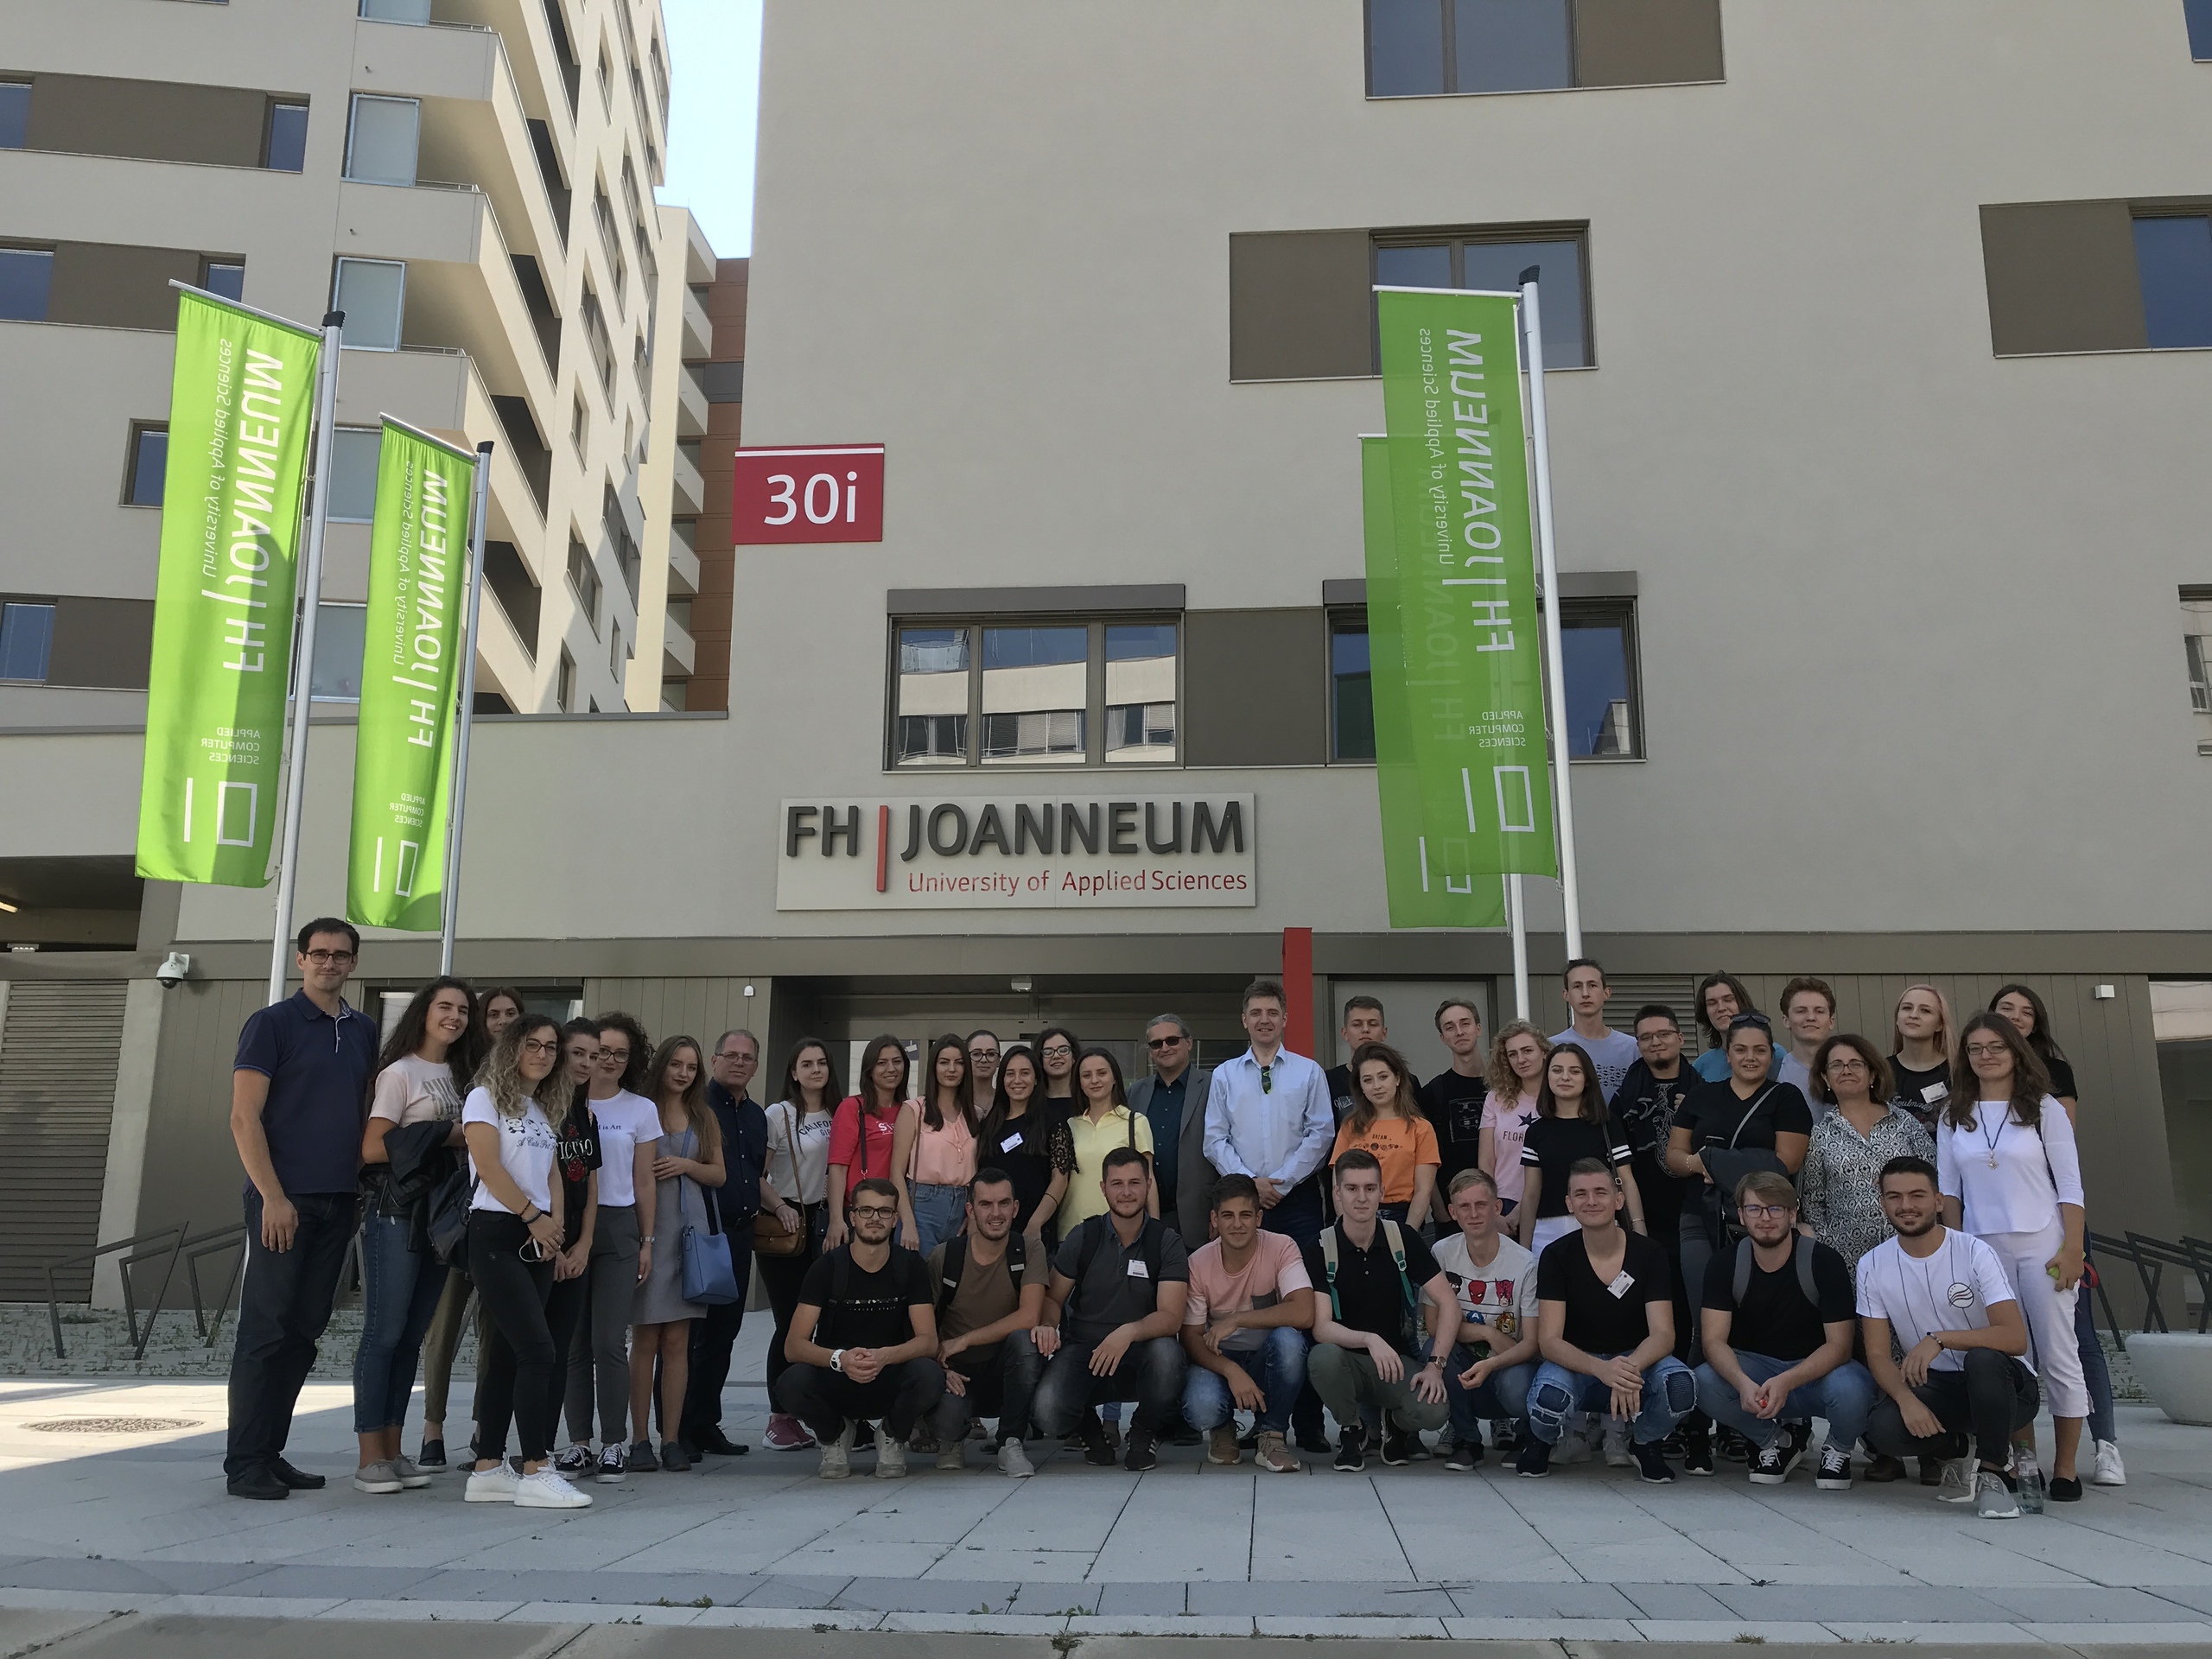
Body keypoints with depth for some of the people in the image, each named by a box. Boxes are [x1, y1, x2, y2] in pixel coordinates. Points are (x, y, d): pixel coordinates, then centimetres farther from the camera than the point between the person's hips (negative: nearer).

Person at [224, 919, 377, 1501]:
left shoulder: (364, 1031, 14)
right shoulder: (271, 1023, -3)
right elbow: (244, 1118, -8)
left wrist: (365, 1189, 11)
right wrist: (273, 1196, -15)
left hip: (339, 1202, 6)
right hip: (283, 1200, -6)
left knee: (303, 1333, 9)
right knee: (266, 1331, -4)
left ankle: (271, 1454, 17)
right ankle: (244, 1463, 3)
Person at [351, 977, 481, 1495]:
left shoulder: (461, 1075, 15)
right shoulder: (400, 1072, -5)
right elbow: (372, 1149, -12)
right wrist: (442, 1137, -12)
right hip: (395, 1211, -7)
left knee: (413, 1334, 9)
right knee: (384, 1330, -6)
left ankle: (393, 1449, 14)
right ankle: (370, 1457, -2)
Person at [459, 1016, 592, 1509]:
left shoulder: (543, 1111, 20)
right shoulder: (485, 1099, -2)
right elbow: (489, 1168, -11)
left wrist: (555, 1224, 0)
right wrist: (534, 1217, -9)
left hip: (537, 1243, 8)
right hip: (497, 1235, -7)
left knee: (507, 1355, 8)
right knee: (538, 1350, -15)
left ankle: (488, 1469, 12)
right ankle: (536, 1473, -14)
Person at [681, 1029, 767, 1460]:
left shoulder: (757, 1116, 18)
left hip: (739, 1233, 7)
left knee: (724, 1330, 11)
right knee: (690, 1330, -6)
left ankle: (705, 1422, 19)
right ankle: (677, 1427, 1)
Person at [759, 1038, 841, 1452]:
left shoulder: (836, 1116, 11)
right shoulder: (779, 1114, -4)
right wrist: (780, 1206, -18)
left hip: (821, 1220, 5)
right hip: (784, 1223, -5)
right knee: (790, 1320, -6)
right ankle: (779, 1419, 2)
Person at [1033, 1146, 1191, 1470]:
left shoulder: (1166, 1242, -3)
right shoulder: (1083, 1237, 2)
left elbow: (1171, 1317, -12)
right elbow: (1053, 1298, 9)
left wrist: (1129, 1332, -32)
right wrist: (1047, 1325, -15)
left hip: (1140, 1351, 0)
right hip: (1083, 1349, 0)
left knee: (1166, 1352, -37)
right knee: (1047, 1412, -30)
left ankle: (1144, 1434, -3)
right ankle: (1090, 1429, 11)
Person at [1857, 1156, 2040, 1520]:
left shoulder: (1973, 1252, -13)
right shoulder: (1873, 1265, -3)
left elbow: (2015, 1338, -24)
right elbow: (1878, 1355, -4)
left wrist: (1939, 1339, -36)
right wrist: (1906, 1399, -25)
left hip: (1997, 1381, -3)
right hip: (1932, 1385, 3)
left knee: (1982, 1360, -38)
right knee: (1883, 1430, -28)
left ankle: (1996, 1471, -13)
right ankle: (1956, 1450, 7)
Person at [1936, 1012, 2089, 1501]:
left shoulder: (2044, 1109, 1)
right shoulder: (1953, 1116, 8)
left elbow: (2070, 1187, -1)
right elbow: (1949, 1189, 9)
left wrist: (2072, 1251, -9)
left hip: (2042, 1245, -2)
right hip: (1981, 1248, 3)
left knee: (2058, 1356, 0)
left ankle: (2065, 1470, 7)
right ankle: (2024, 1465, 11)